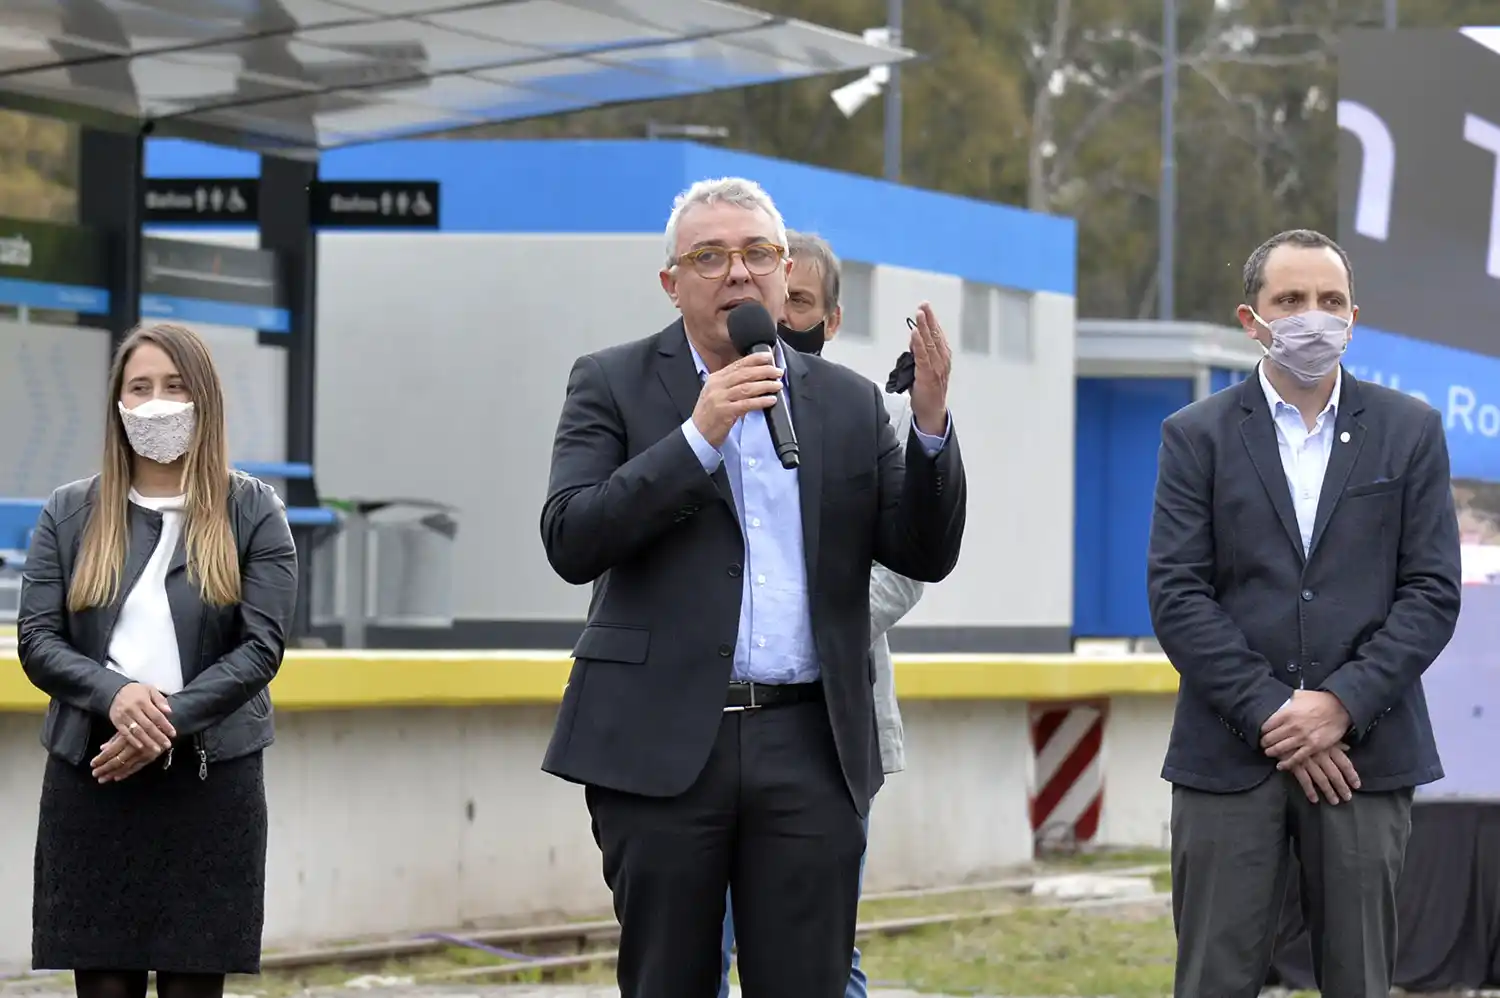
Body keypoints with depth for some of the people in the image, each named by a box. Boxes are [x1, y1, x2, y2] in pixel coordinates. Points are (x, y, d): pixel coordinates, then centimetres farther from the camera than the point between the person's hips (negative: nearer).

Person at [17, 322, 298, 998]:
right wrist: (114, 694, -17)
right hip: (91, 780, 1)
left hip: (210, 783, -1)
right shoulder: (71, 513, 10)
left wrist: (168, 721, -16)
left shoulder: (252, 512, 5)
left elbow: (262, 646, -4)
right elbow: (36, 642, 3)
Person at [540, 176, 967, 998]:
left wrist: (931, 422, -8)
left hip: (811, 745, 2)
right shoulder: (613, 385, 4)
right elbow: (570, 541, -8)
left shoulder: (849, 404, 13)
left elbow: (926, 554, 8)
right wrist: (698, 436, -15)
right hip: (661, 744, -2)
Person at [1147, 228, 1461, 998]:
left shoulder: (1410, 431, 8)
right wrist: (1271, 715, -11)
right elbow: (1177, 595, -3)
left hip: (1364, 752, 1)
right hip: (1228, 754, -1)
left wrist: (1342, 704, -11)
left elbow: (1432, 592, 2)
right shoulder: (1196, 436, 5)